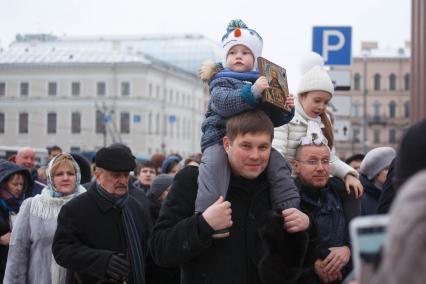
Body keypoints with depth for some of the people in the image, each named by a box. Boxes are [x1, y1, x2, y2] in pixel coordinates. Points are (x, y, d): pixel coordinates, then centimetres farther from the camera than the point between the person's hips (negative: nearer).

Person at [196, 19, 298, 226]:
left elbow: (273, 119, 18)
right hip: (220, 137, -4)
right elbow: (222, 103, -20)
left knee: (277, 164, -9)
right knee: (213, 165, -28)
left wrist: (285, 110, -4)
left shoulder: (263, 83, 16)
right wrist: (252, 92, -30)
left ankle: (290, 209, 3)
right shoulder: (221, 81, 3)